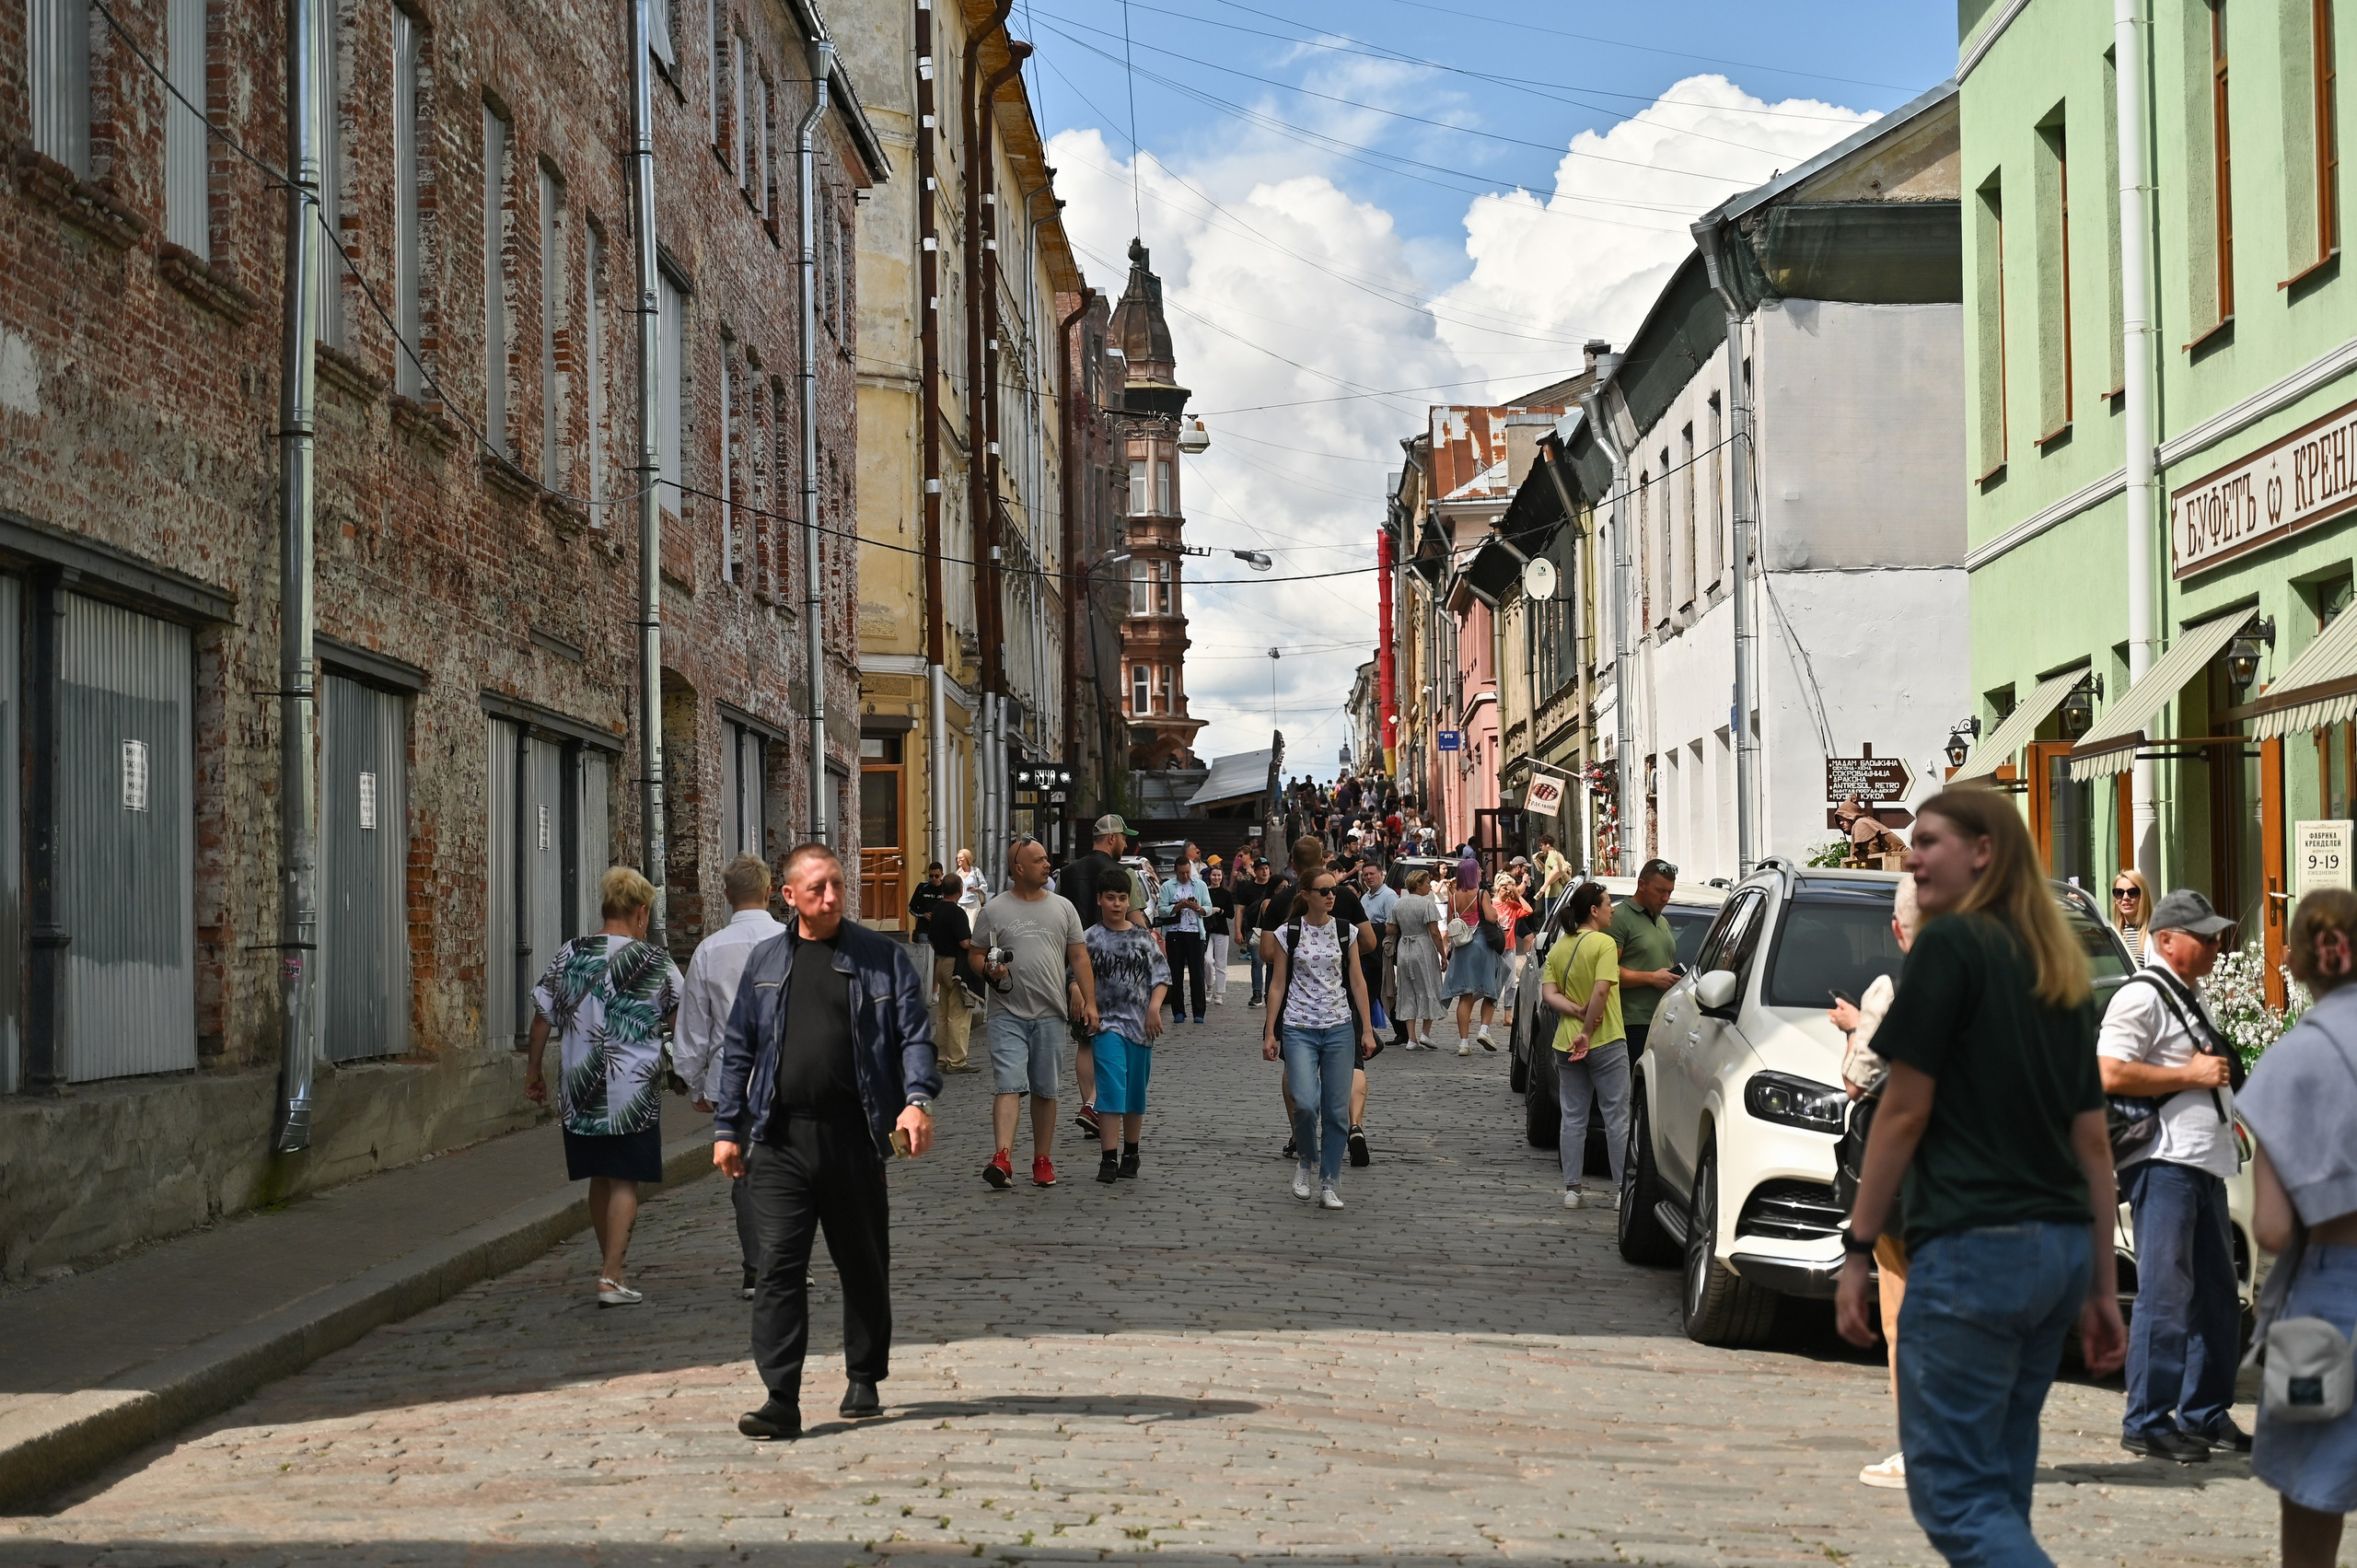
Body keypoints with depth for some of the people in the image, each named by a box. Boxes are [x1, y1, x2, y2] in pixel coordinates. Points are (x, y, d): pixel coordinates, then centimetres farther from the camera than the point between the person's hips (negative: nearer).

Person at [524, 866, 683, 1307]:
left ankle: (609, 1263, 26)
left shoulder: (567, 957, 3)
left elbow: (542, 1018, 6)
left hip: (579, 1090, 4)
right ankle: (611, 1275, -7)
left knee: (599, 1179, 16)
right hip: (634, 1091, -3)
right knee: (624, 1182, 1)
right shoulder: (654, 962, -5)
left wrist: (533, 1072, 18)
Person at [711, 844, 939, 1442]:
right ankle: (781, 1400, -8)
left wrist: (917, 1099, -16)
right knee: (778, 1266, -8)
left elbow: (914, 1034, 1)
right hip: (780, 1140, 1)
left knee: (864, 1264, 10)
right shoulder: (765, 962, 12)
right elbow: (738, 1049, 15)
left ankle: (863, 1381, 27)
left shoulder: (883, 957, 5)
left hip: (853, 1134, -1)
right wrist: (727, 1127, 9)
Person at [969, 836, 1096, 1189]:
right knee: (1010, 1086, -13)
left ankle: (1042, 1161, 17)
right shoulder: (994, 910, 3)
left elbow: (1079, 958, 9)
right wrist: (988, 970, -14)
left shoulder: (1062, 908, 10)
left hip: (1050, 1014, 3)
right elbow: (975, 954, 8)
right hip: (1007, 1014, -3)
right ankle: (1002, 1159, -22)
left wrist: (1089, 1001, 1)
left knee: (1045, 1091, 8)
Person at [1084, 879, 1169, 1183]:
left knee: (1136, 1092, 10)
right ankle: (1108, 1159, -12)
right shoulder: (1091, 937, 1)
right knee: (1111, 1089, -12)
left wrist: (1154, 1007, -9)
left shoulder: (1143, 936, 6)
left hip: (1141, 1024, 3)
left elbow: (1161, 974, 5)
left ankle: (1131, 1155, 24)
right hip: (1108, 1022, -2)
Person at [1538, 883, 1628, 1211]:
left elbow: (1549, 994, 1)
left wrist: (1577, 1011, -9)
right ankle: (1623, 1190, 1)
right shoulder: (1604, 943, -10)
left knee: (1573, 1118, 8)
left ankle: (1572, 1189, 7)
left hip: (1566, 1045, 6)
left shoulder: (1557, 949, 11)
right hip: (1607, 1042, -6)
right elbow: (1601, 991, -20)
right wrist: (1587, 1030, -15)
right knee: (1617, 1116, 1)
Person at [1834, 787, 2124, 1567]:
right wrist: (2102, 1287, 17)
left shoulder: (1950, 944, -7)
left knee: (1952, 1491, -7)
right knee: (1998, 1486, 14)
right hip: (2059, 1249, 8)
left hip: (1974, 1245, -8)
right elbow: (2092, 1142, 15)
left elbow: (1904, 1113, -9)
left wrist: (1857, 1247, -4)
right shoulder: (2062, 971, 16)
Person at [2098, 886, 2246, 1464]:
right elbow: (2109, 1074, -21)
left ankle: (2205, 1414, 22)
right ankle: (2146, 1422, -5)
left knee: (2218, 1295, 12)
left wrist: (2220, 1077, 16)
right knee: (2165, 1295, -9)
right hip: (2163, 1162, -10)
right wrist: (2191, 1074, -16)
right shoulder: (2141, 996, -10)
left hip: (2205, 1163, 10)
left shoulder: (2192, 997, 21)